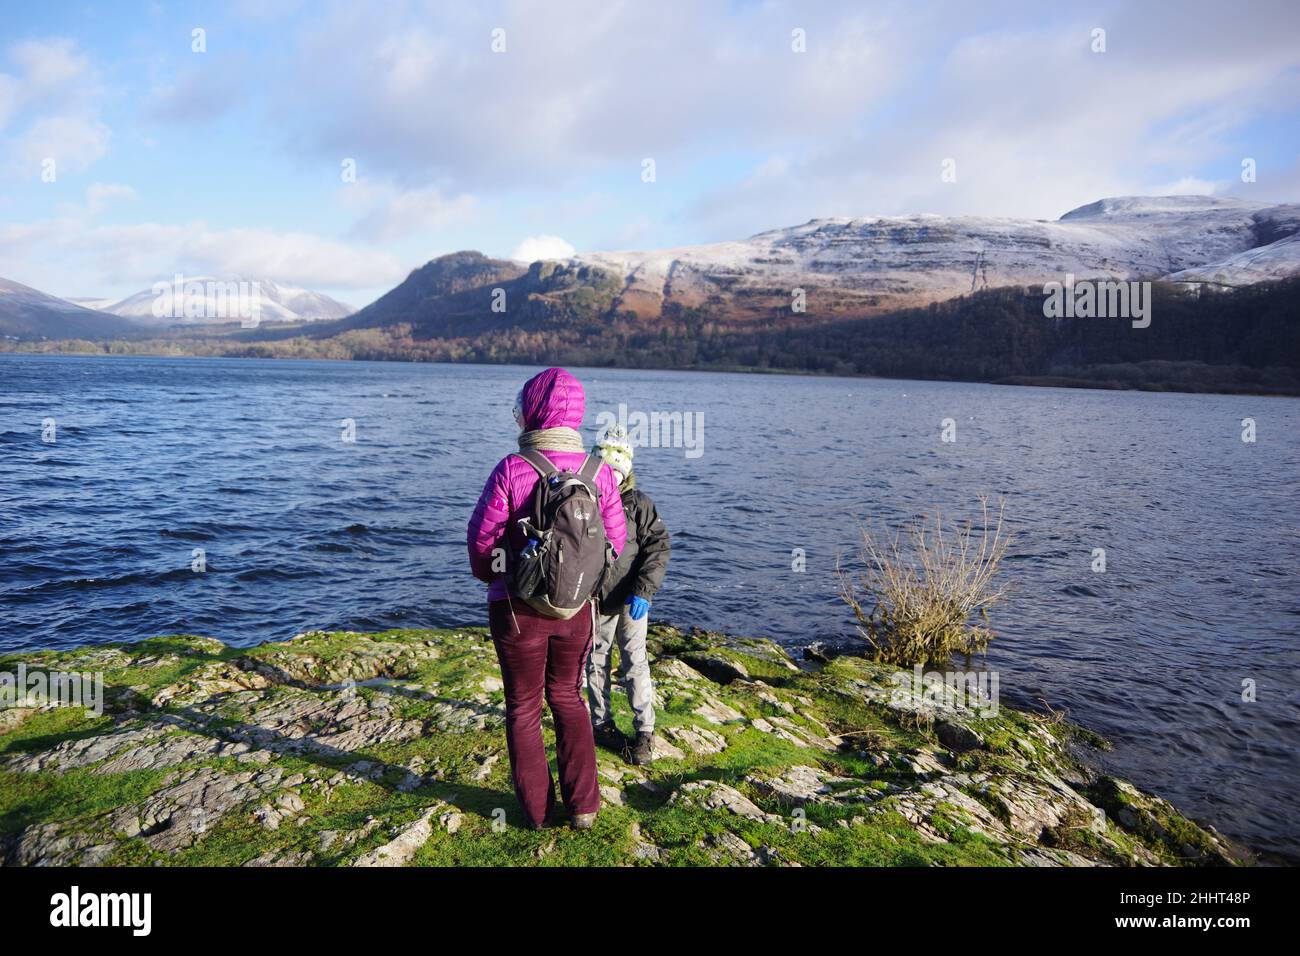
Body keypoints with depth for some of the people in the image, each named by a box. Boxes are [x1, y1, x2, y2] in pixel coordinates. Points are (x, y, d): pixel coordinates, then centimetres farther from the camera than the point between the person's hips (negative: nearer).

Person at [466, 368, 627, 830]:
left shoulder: (510, 470, -17)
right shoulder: (600, 472, -7)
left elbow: (482, 537, -11)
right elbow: (614, 540, -2)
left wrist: (489, 574, 11)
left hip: (518, 609, -3)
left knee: (523, 707, 16)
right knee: (567, 697, 23)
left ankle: (537, 810, 26)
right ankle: (583, 804, 22)